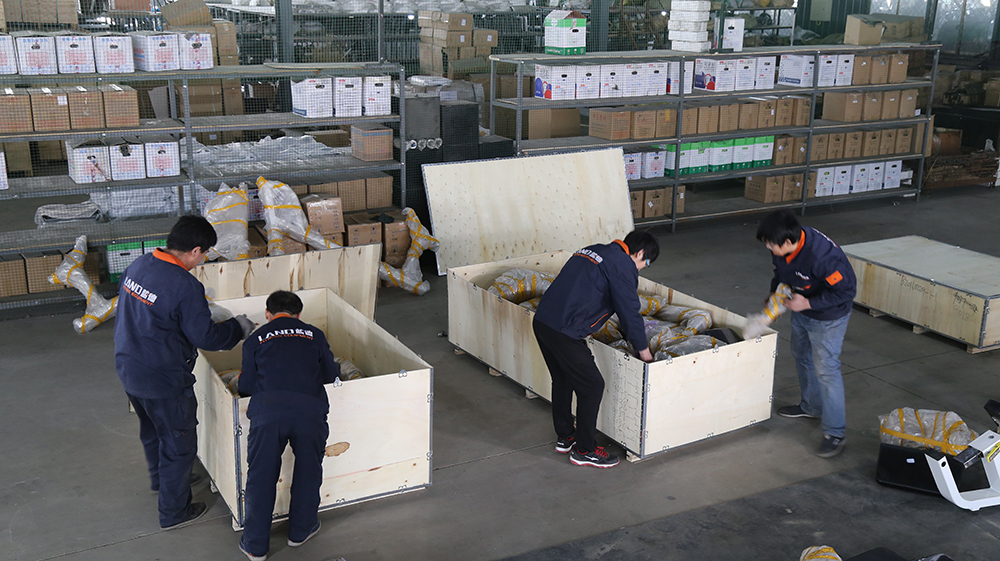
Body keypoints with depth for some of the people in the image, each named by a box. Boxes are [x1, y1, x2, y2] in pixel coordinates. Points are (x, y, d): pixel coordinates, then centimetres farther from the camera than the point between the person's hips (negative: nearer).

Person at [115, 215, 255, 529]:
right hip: (164, 382, -8)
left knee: (151, 430, 31)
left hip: (128, 370, 8)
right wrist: (239, 327, -4)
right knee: (179, 444, 12)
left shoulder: (138, 265, -3)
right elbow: (206, 337, -21)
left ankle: (159, 479, 56)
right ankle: (174, 512, 26)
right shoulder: (185, 287, -27)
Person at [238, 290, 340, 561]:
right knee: (308, 470, 21)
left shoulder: (255, 339, 19)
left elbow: (246, 386, 16)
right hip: (309, 409, 0)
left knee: (261, 476, 13)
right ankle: (301, 530, 36)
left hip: (267, 409, 0)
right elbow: (330, 374, 26)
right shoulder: (314, 335, 21)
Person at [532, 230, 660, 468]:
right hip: (564, 331, -9)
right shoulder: (623, 266, -5)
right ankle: (584, 450, 15)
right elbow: (629, 313, -6)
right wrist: (644, 352, 6)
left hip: (541, 321, 9)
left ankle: (565, 437, 38)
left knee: (563, 380, 24)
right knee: (592, 386, 4)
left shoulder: (592, 251, 21)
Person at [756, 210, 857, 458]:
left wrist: (808, 303, -30)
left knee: (826, 369, -6)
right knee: (802, 357, 24)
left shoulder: (823, 256, -39)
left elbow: (845, 291, -29)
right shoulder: (782, 250, -15)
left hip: (828, 318, -9)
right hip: (801, 311, 9)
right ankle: (812, 406, 47)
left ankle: (835, 433, 4)